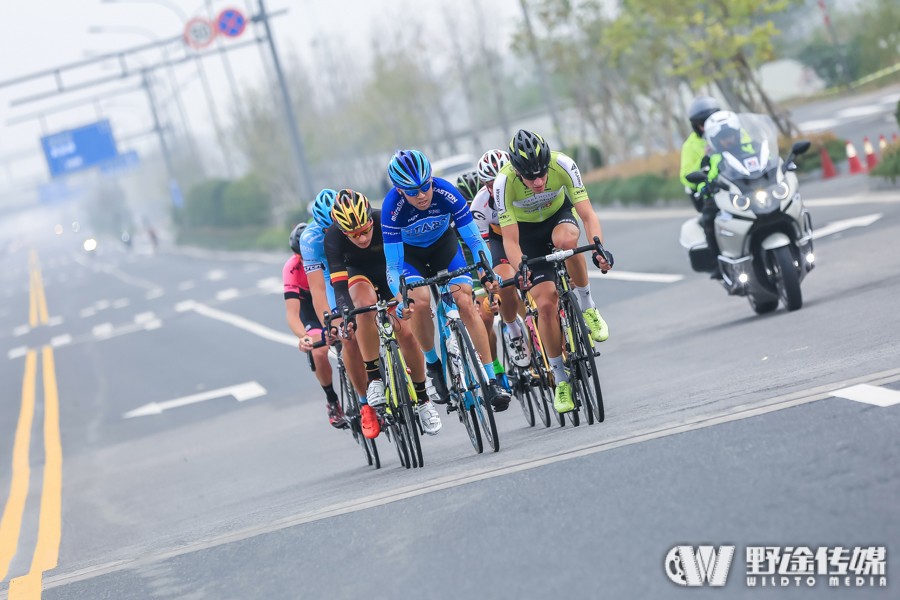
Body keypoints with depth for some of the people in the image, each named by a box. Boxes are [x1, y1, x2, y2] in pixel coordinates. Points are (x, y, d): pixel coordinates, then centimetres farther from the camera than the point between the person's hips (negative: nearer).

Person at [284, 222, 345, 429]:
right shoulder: (292, 270, -32)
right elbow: (292, 314, -37)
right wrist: (303, 337, -57)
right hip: (313, 308, -1)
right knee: (319, 351, -25)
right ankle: (332, 402, -1)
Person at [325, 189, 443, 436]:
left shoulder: (385, 221, -32)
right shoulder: (333, 238, -31)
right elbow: (339, 285, -34)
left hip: (388, 271, 1)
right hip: (358, 274, -1)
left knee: (406, 333, -14)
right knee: (366, 302, -36)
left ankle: (422, 398, 8)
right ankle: (374, 378, -26)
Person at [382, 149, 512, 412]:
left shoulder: (446, 193, -31)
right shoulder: (392, 207, -33)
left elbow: (474, 239, -25)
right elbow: (393, 266, -31)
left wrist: (486, 274, -41)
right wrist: (401, 299, -46)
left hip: (443, 243, 1)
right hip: (407, 252, -1)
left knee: (465, 301, -17)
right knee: (420, 300, -28)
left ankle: (491, 382, -15)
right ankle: (432, 363, -3)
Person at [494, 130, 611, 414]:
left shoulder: (563, 165, -31)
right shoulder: (504, 182, -32)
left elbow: (587, 214, -31)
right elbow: (510, 239, -29)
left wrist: (599, 248, -49)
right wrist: (520, 269, -48)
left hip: (559, 214, 0)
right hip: (527, 230, 0)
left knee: (565, 240, -39)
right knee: (546, 303, -13)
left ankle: (587, 306, -16)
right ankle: (561, 379, 2)